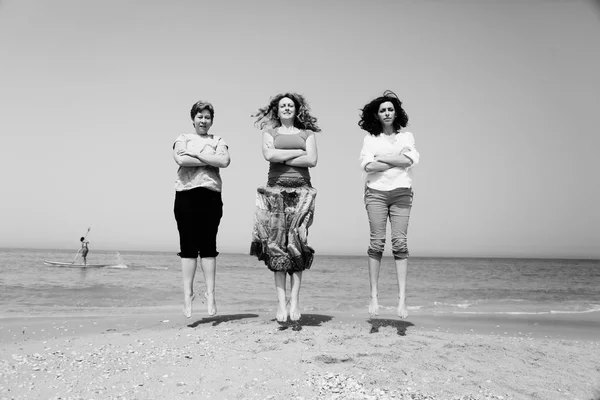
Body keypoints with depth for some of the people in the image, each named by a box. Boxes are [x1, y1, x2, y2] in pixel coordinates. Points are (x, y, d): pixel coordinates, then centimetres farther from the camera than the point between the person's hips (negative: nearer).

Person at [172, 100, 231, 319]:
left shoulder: (218, 141, 15)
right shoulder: (182, 138, 14)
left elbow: (224, 161, -6)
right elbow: (181, 159, -7)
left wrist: (196, 153, -6)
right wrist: (210, 160, -5)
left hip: (211, 196, 0)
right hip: (186, 195, 0)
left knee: (208, 245, 0)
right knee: (188, 246, -2)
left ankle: (210, 294, 3)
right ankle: (187, 294, 3)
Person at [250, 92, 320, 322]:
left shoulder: (307, 133, 16)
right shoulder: (270, 133, 16)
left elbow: (312, 160, -1)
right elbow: (269, 155, -5)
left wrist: (281, 158, -4)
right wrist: (298, 152, -3)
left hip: (301, 192, 0)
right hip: (276, 191, 0)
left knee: (297, 246, -8)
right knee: (277, 247, -5)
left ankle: (294, 301, -6)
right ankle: (281, 303, -3)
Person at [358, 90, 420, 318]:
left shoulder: (407, 136, 14)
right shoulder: (370, 138, 10)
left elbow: (411, 160, -4)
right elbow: (367, 165, -7)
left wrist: (381, 158, -4)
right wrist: (398, 160, -5)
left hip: (401, 192, 1)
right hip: (376, 192, -1)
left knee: (400, 243, -6)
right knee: (377, 243, -4)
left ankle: (402, 299, -6)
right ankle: (374, 297, 4)